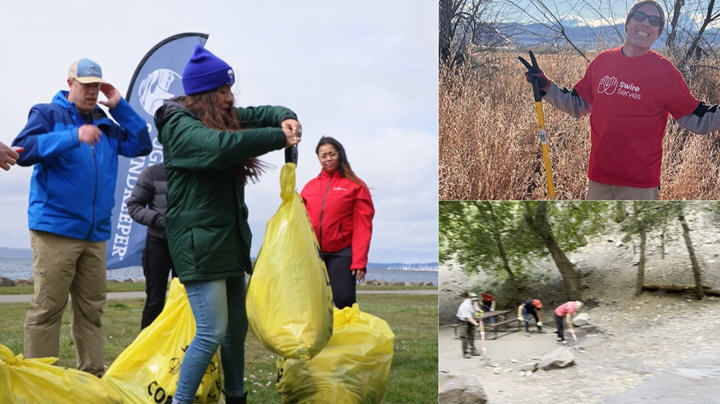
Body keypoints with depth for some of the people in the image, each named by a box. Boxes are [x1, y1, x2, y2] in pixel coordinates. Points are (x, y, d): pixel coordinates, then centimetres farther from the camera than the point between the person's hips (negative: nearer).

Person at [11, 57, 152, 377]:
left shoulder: (106, 124, 19)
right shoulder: (48, 114, 4)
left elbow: (141, 146, 13)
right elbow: (24, 151, -11)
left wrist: (120, 107, 7)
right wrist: (73, 137, -21)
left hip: (95, 233, 6)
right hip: (55, 228, -5)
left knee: (91, 309, 7)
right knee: (47, 308, -7)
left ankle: (93, 376, 13)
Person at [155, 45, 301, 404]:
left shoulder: (225, 117, 13)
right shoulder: (180, 126, -13)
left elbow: (261, 113, 20)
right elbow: (222, 145, -31)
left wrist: (285, 118, -5)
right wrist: (280, 137, -25)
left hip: (230, 239, 9)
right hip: (199, 243, -9)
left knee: (237, 328, 16)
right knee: (212, 332, -12)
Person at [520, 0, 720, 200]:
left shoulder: (665, 71, -4)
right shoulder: (602, 62, 6)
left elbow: (695, 119, -1)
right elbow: (578, 106, 17)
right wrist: (545, 86, 9)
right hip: (599, 178, 4)